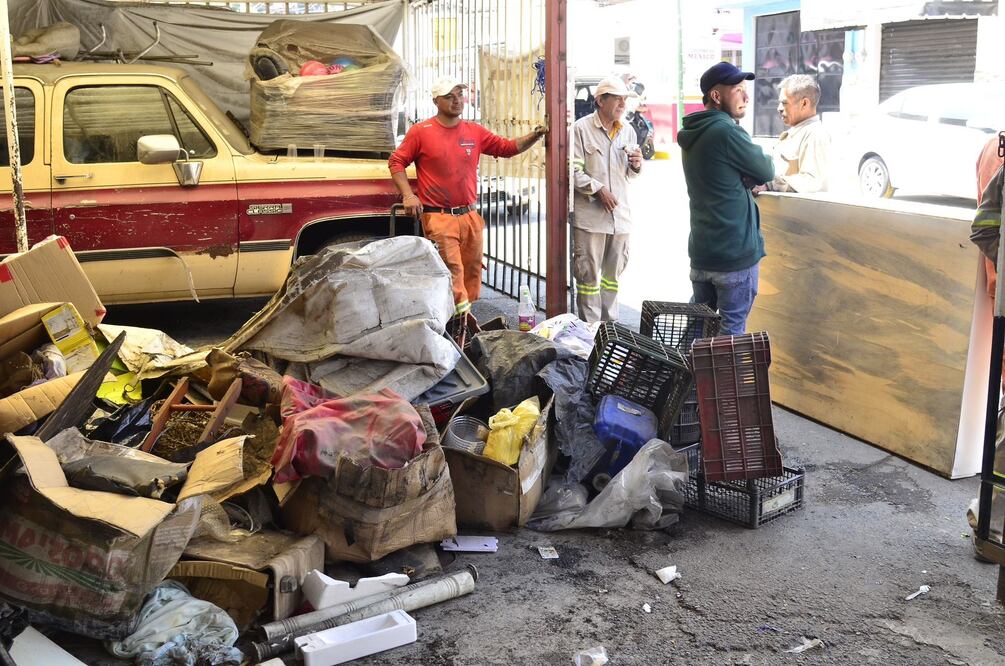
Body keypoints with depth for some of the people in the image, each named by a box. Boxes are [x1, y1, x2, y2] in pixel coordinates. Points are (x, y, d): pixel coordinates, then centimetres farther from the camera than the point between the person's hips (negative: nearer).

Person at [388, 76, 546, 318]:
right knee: (452, 271, -12)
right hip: (438, 217, -5)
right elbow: (396, 162, 4)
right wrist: (408, 195, -8)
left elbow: (507, 147, 14)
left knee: (472, 270, 8)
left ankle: (465, 315, 20)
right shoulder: (420, 131, 1)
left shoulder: (475, 131, 11)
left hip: (470, 216, 5)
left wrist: (534, 136, -1)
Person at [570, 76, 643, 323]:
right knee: (588, 274, 0)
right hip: (590, 216, -5)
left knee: (613, 273, 14)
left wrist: (636, 165, -3)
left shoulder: (628, 131, 11)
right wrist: (598, 189, -17)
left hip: (620, 214, 6)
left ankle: (610, 323, 25)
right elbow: (574, 171, -10)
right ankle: (590, 327, 8)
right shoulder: (582, 128, -5)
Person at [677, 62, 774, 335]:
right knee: (732, 332, 0)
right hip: (736, 253, -9)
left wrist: (748, 179, -3)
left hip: (701, 252, 9)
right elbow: (766, 171, -7)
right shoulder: (726, 131, -17)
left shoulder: (692, 136, 12)